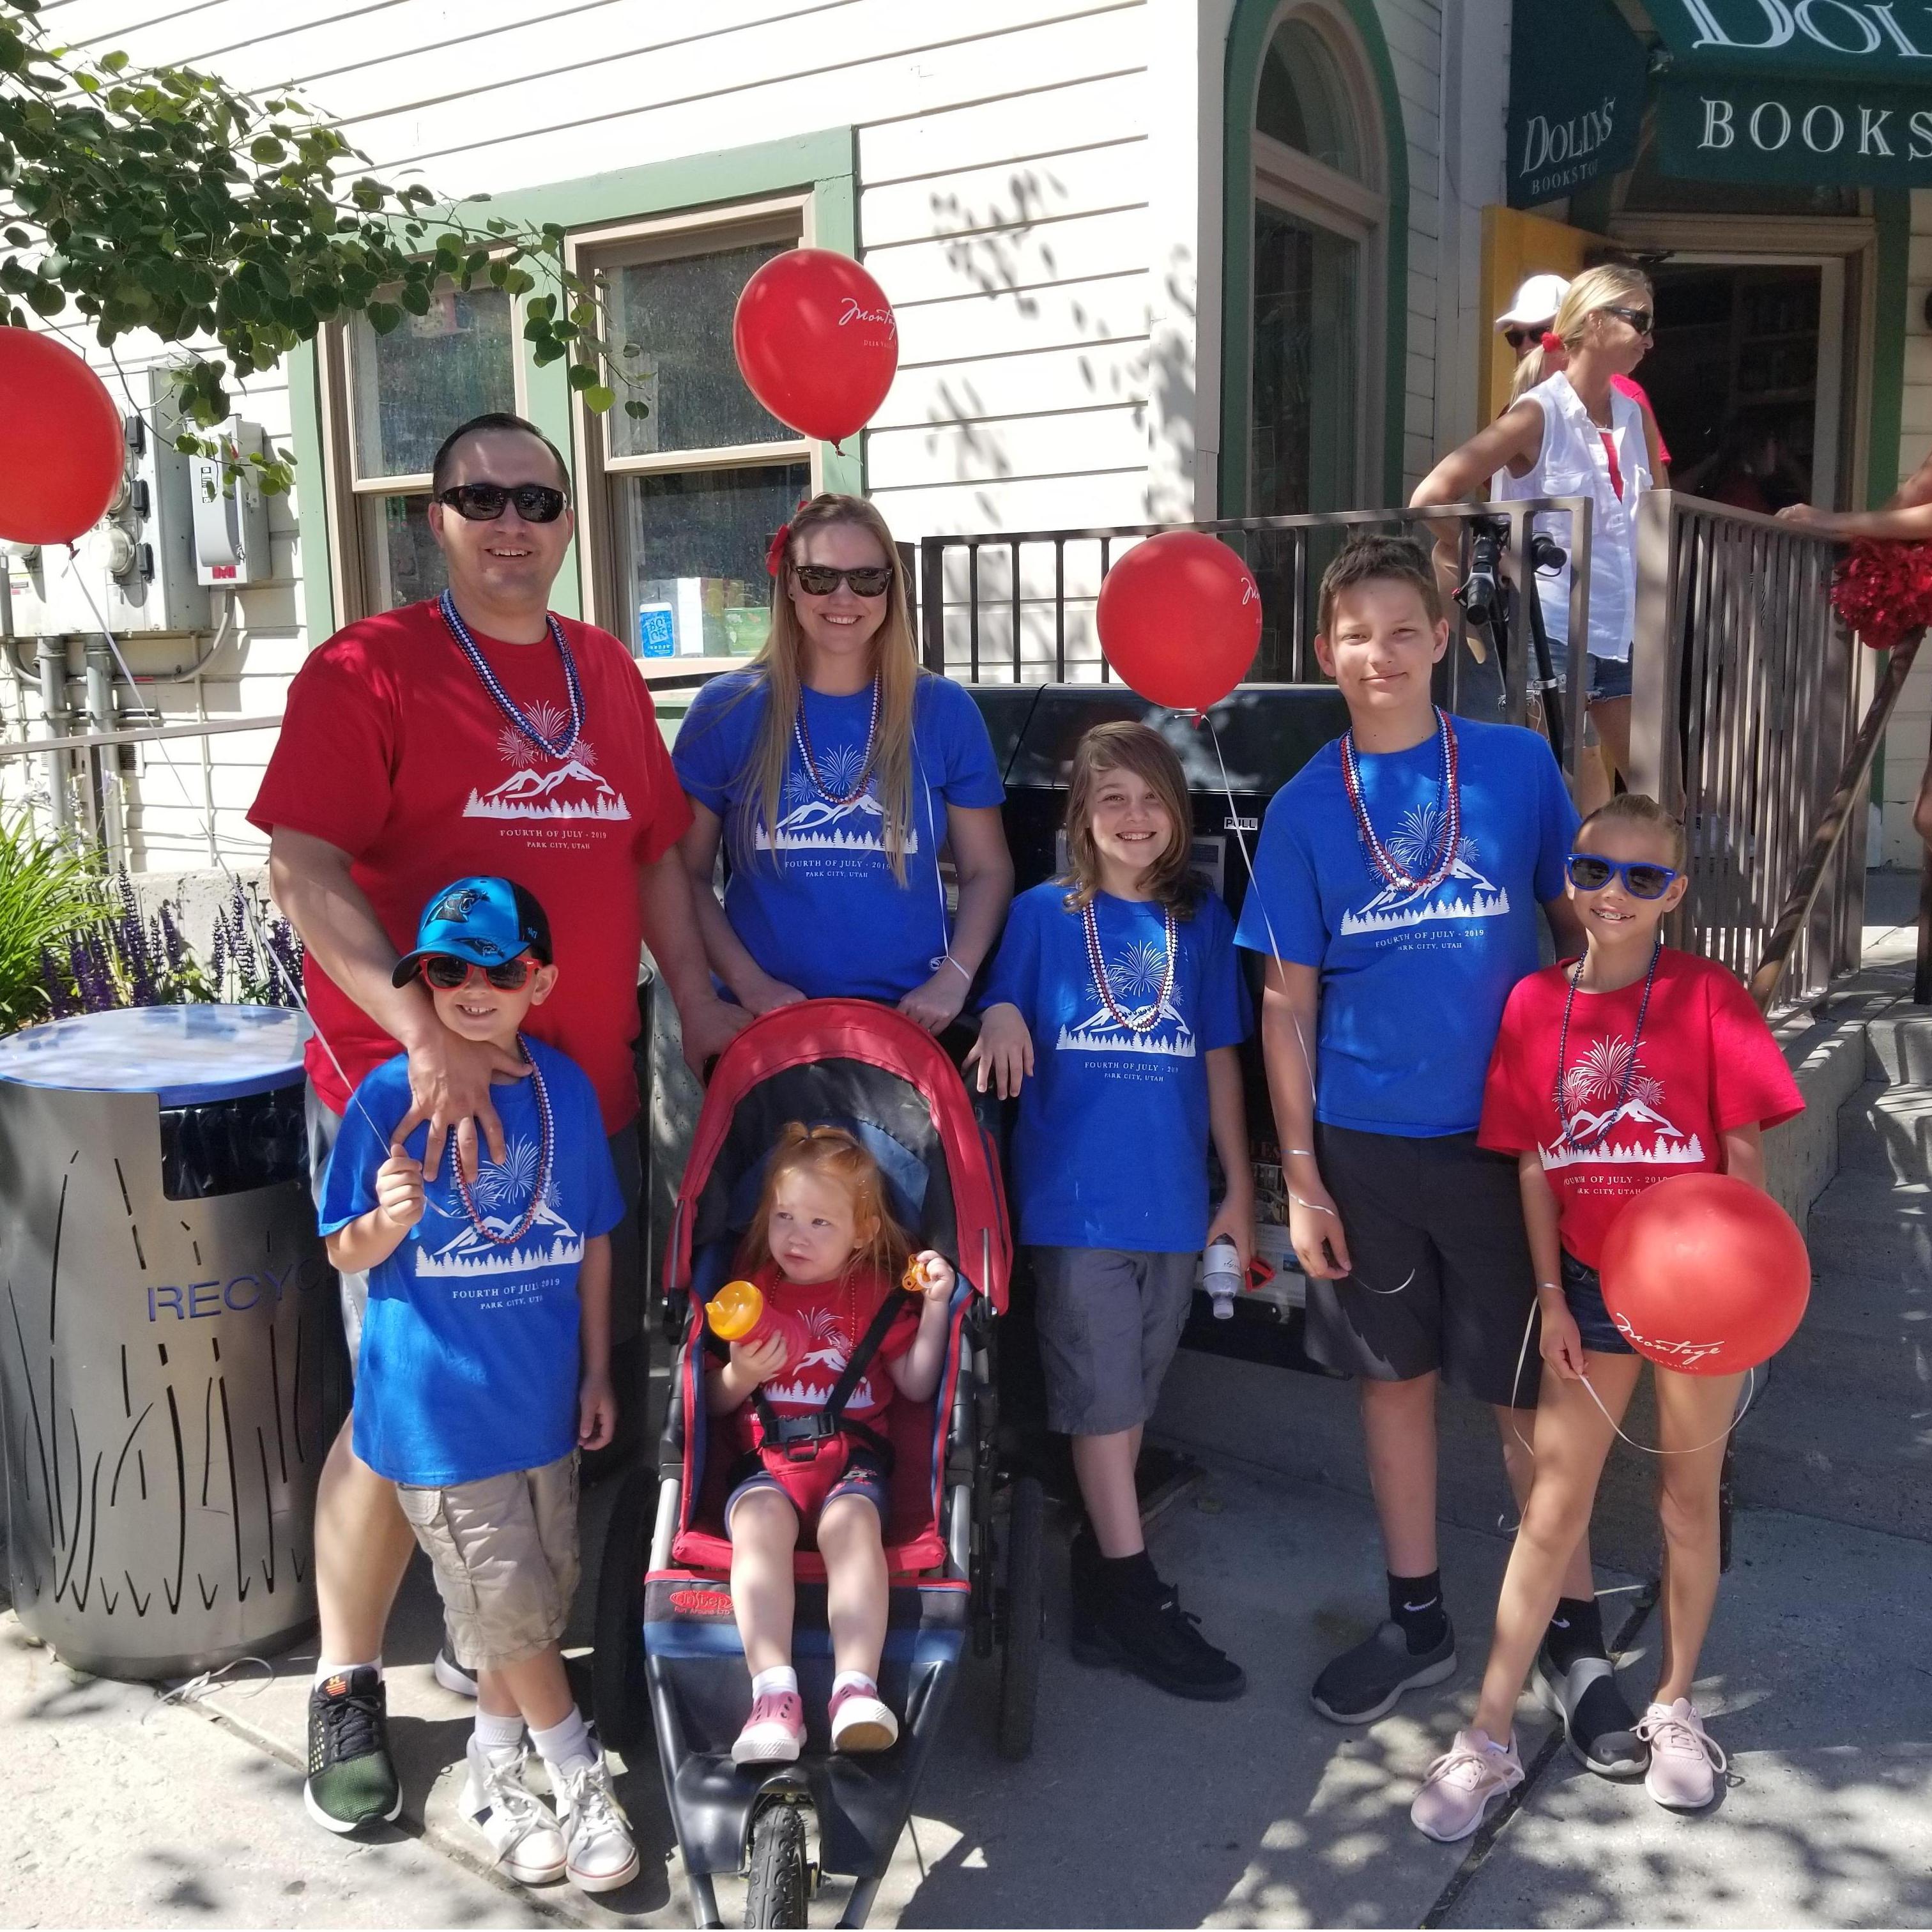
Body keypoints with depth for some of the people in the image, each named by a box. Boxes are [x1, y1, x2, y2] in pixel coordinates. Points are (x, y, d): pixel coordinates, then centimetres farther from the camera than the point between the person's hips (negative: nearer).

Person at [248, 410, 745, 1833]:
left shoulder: (607, 673, 12)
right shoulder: (369, 669, -6)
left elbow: (653, 852, 18)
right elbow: (303, 868, -15)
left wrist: (698, 1004, 9)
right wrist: (429, 1035, -25)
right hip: (413, 1098, -6)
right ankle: (347, 1690, 21)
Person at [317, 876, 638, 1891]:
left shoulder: (566, 1087, -2)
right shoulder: (389, 1098, -13)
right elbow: (347, 1253, -6)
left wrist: (597, 1370, 9)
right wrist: (390, 1219, -29)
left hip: (542, 1396, 4)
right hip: (437, 1409, -4)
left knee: (534, 1605, 16)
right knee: (510, 1610, 3)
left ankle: (494, 1771, 38)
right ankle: (579, 1777, 25)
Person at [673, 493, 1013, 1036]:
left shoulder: (943, 710, 1)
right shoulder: (727, 709, -2)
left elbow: (987, 870, 5)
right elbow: (688, 874, 2)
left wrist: (954, 981, -9)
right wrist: (748, 983, -10)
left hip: (912, 1018, 1)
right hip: (768, 1018, 0)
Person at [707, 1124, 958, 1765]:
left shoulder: (879, 1296, 13)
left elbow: (916, 1386, 9)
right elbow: (715, 1401, 16)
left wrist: (935, 1305, 0)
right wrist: (739, 1376, -7)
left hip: (852, 1454, -1)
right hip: (765, 1457, 1)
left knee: (851, 1518, -35)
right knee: (760, 1517, -34)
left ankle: (856, 1688, -43)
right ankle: (774, 1694, -42)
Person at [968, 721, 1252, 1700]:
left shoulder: (1201, 921, 8)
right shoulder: (1043, 914, 1)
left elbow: (1218, 1059, 11)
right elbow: (1001, 1019, 4)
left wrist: (1240, 1189, 9)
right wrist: (999, 1021, -21)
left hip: (1173, 1200, 3)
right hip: (1074, 1197, -3)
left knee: (1128, 1400, 13)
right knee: (1103, 1399, 1)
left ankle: (1096, 1585, 26)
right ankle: (1136, 1599, 11)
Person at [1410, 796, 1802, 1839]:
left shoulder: (1707, 995, -9)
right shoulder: (1535, 1004, -2)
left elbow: (1743, 1148, -7)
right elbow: (1534, 1167, 2)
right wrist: (1552, 1298, -1)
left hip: (1697, 1281, -2)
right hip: (1591, 1284, 2)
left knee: (1689, 1501, 15)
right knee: (1552, 1511, 6)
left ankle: (1673, 1705, 35)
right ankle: (1489, 1739, 13)